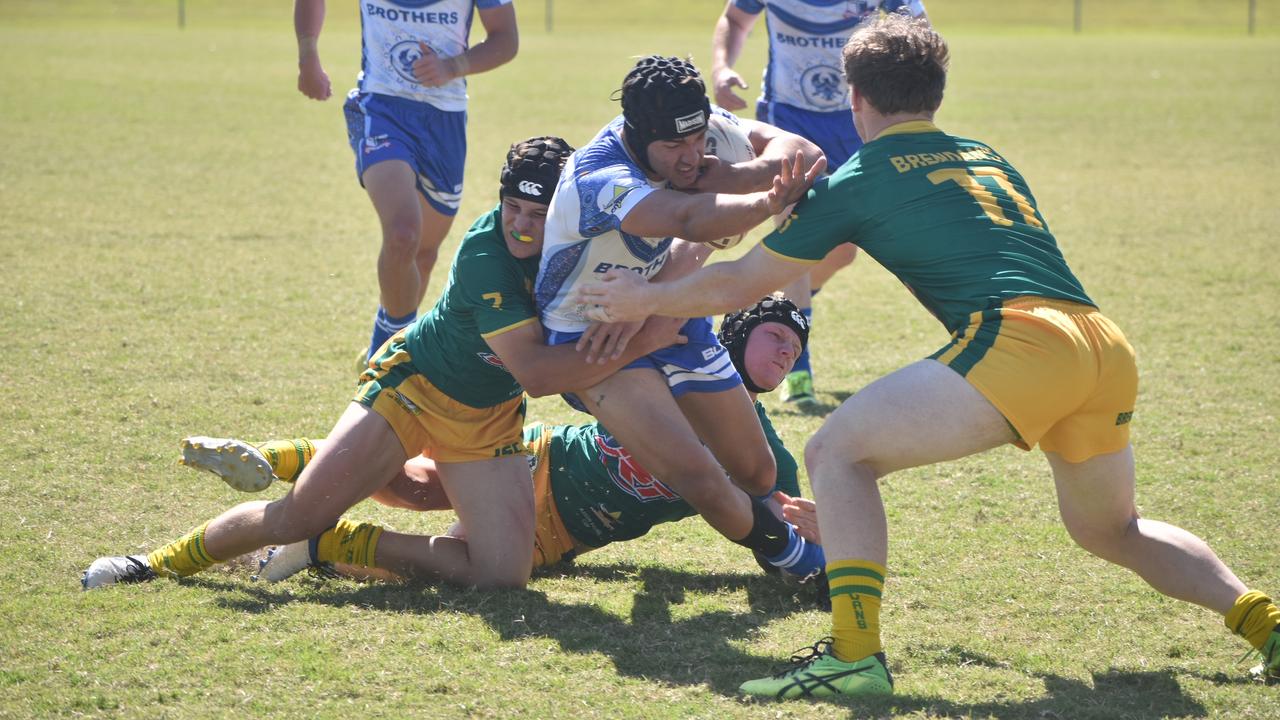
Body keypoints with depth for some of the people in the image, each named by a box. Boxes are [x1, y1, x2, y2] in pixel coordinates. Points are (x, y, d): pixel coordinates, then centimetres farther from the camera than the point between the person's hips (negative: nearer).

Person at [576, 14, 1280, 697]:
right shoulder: (986, 158, 29)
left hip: (1019, 340, -7)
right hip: (1109, 349, 7)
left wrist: (646, 299, 35)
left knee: (838, 451, 2)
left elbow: (738, 282, 18)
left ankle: (855, 652, -12)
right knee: (1109, 529, 28)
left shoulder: (858, 180, 11)